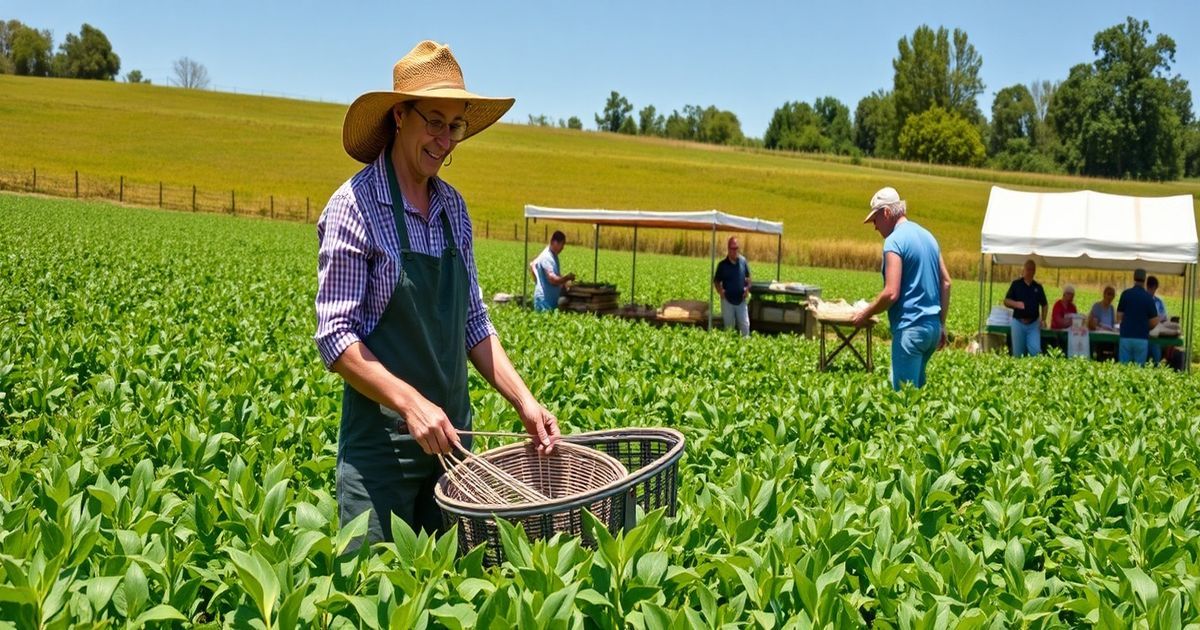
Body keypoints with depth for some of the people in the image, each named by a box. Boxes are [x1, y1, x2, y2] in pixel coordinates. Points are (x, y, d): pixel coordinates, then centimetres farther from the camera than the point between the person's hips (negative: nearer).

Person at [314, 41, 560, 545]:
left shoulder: (453, 207, 9)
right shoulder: (355, 206, -10)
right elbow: (335, 336, -13)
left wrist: (523, 400, 1)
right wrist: (410, 402, -24)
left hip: (450, 435, 6)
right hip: (381, 441, -6)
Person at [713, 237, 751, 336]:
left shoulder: (743, 261, -2)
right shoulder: (722, 264, -6)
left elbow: (747, 277, 10)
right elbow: (716, 281, 2)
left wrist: (747, 288, -5)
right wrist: (720, 290, -16)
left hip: (741, 299, 1)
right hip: (727, 299, -1)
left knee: (744, 324, 4)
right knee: (728, 324, 9)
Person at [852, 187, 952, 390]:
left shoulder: (894, 240, -13)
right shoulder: (927, 236, 14)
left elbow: (891, 293, -20)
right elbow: (946, 282, 16)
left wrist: (865, 314, -5)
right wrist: (941, 324, 20)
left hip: (910, 328, -9)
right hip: (933, 326, 9)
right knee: (917, 387, 16)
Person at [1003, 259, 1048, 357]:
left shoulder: (1038, 287, 9)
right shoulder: (1016, 284, 3)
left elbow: (1044, 305, 14)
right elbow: (1006, 301, 3)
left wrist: (1043, 320, 0)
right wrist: (1016, 304, -18)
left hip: (1033, 324, 1)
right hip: (1018, 322, -1)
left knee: (1036, 350, -10)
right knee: (1018, 352, 5)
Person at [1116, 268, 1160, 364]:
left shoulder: (1125, 294, -1)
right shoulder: (1148, 297, -3)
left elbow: (1119, 317, 2)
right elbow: (1154, 322, 0)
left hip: (1126, 337, 1)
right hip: (1142, 338, -1)